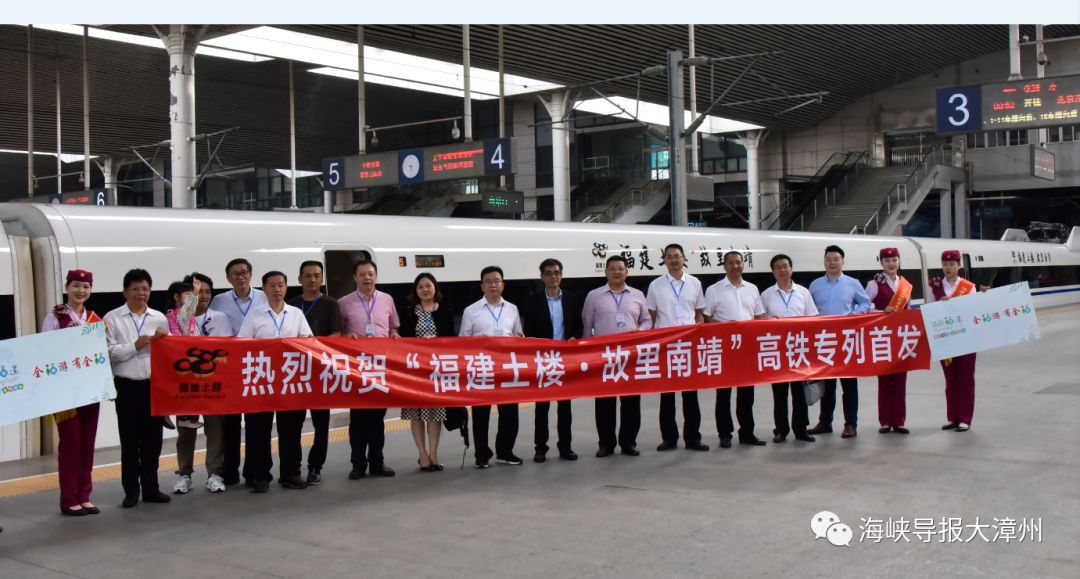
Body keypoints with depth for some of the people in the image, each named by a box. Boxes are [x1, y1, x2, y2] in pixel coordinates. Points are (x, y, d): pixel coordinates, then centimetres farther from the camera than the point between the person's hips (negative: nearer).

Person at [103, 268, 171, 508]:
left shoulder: (159, 318, 9)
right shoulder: (113, 318, 0)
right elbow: (109, 352, -9)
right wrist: (135, 346, -13)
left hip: (155, 385, 3)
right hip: (127, 386, -3)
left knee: (152, 440, 8)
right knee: (130, 441, 4)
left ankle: (151, 488, 19)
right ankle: (131, 491, 13)